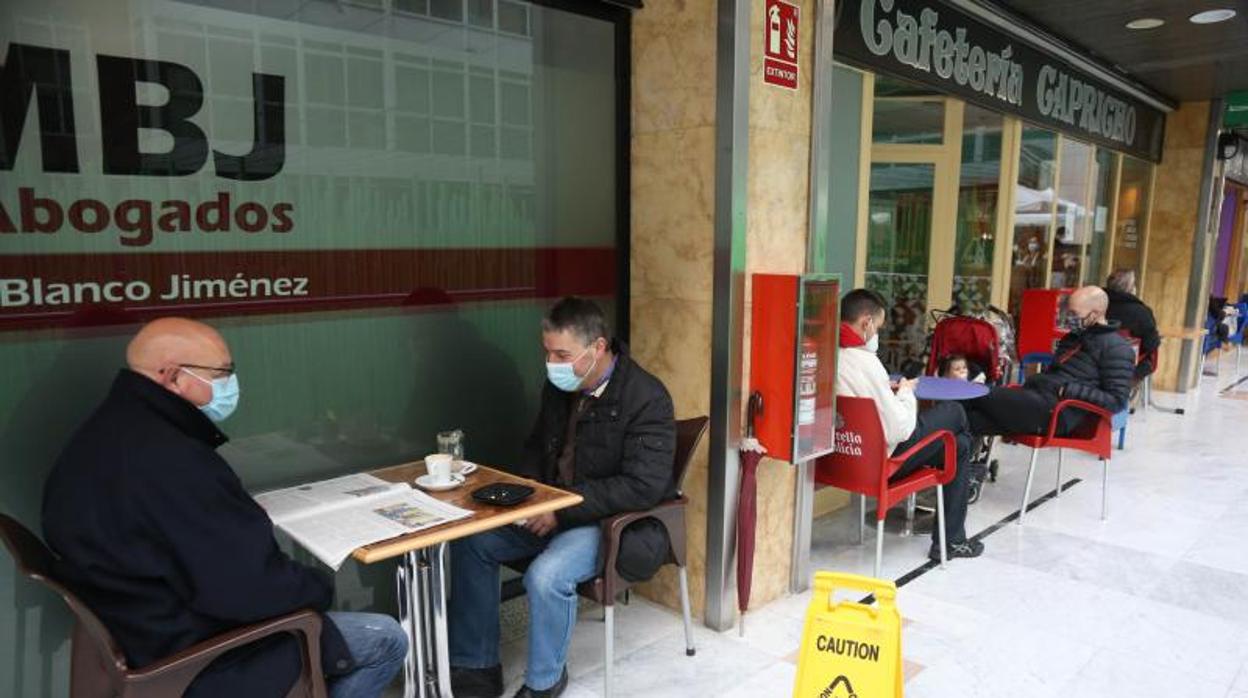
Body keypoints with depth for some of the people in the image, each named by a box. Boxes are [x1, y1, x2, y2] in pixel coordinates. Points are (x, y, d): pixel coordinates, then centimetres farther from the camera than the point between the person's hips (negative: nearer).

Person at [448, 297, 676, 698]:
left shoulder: (647, 398, -21)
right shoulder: (558, 387, 2)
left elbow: (643, 487, -27)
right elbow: (537, 446, 18)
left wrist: (563, 510, -26)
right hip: (554, 510, 8)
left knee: (546, 576, -30)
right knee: (471, 542, -3)